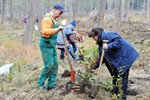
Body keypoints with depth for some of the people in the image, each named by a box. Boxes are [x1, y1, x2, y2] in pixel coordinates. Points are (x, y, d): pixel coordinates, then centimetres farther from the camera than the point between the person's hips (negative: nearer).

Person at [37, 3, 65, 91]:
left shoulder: (53, 19, 15)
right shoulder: (47, 18, -17)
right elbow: (45, 31, -31)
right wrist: (57, 29, -29)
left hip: (52, 46, 10)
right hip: (46, 46, -10)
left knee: (55, 64, 7)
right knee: (49, 65, -10)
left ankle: (51, 84, 13)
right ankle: (40, 83, 4)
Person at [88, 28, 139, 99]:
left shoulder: (108, 35, -17)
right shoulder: (101, 42, 11)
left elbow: (118, 41, -30)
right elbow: (102, 57, 14)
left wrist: (108, 46, -38)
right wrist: (94, 67, 9)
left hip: (125, 57, -10)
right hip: (116, 59, 10)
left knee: (122, 76, -11)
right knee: (115, 75, 15)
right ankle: (115, 93, 26)